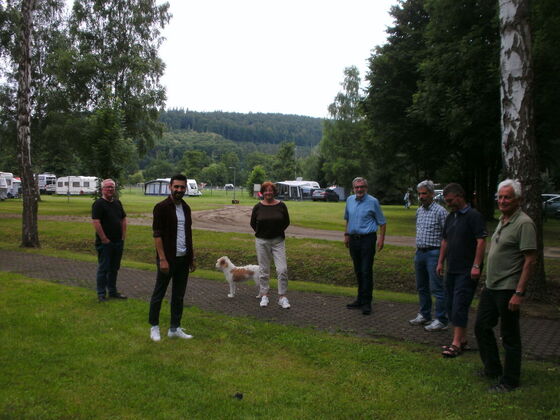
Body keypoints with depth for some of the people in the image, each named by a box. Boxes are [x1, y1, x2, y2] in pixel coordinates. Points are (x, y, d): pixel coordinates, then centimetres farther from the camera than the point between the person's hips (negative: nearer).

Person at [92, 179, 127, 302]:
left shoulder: (117, 203, 13)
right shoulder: (98, 204, -11)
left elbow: (123, 219, 18)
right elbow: (96, 222, -19)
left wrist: (123, 236, 8)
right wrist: (104, 239, -19)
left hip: (118, 242, 7)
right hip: (105, 243, -7)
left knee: (114, 268, 15)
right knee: (103, 268, 1)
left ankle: (112, 291, 26)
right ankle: (101, 294, 9)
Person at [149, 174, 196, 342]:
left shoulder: (186, 208, 10)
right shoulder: (161, 207, -10)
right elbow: (157, 235, -13)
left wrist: (192, 257, 13)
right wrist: (162, 259, -18)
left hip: (183, 259, 6)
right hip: (168, 259, -6)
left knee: (179, 296, 11)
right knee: (159, 294, 6)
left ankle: (174, 328, 20)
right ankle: (154, 327, 20)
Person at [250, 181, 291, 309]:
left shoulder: (281, 206, -3)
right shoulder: (258, 207, -2)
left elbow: (287, 222, 8)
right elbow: (253, 223, 9)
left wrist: (278, 232, 8)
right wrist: (261, 233, 10)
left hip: (278, 241, 0)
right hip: (262, 242, 0)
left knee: (282, 269, -8)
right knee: (264, 270, 7)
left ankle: (282, 296, 2)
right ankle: (264, 295, 19)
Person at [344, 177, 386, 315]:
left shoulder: (373, 201, -6)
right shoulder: (350, 200, 9)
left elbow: (382, 222, -1)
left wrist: (381, 238, -8)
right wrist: (346, 234, 19)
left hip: (367, 239, -5)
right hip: (353, 239, 6)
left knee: (366, 271, -7)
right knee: (358, 271, 13)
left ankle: (366, 303, -2)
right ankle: (360, 299, 23)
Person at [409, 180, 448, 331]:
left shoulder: (439, 211, -11)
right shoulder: (419, 211, 12)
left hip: (433, 253, -8)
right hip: (419, 252, 8)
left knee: (437, 288, -5)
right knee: (422, 287, 16)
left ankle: (441, 320, 2)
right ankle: (424, 315, 28)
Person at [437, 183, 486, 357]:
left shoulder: (473, 216, -11)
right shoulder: (451, 217, 14)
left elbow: (481, 241, -16)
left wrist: (476, 266, -21)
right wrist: (440, 262, 16)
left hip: (467, 271, -8)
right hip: (452, 269, 9)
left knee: (460, 306, -9)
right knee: (451, 305, 11)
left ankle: (457, 344, -4)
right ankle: (461, 339, 21)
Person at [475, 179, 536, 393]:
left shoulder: (524, 223, -16)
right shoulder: (503, 221, 12)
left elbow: (530, 260, -19)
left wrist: (519, 293, -22)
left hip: (508, 290, -9)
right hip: (491, 287, 9)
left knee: (509, 336, 3)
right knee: (482, 327, 16)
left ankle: (509, 381, 17)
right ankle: (492, 369, 33)